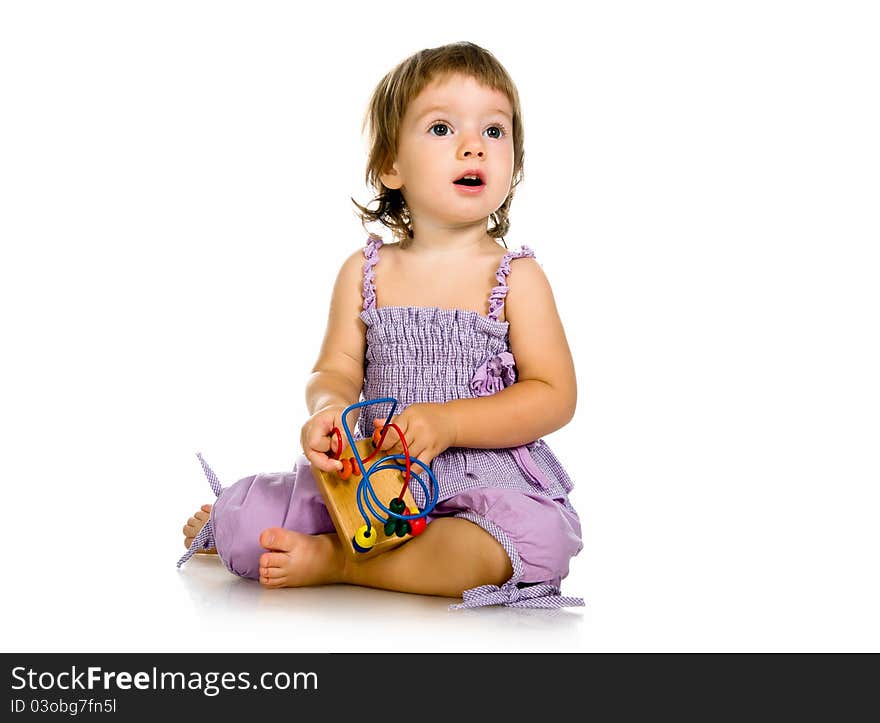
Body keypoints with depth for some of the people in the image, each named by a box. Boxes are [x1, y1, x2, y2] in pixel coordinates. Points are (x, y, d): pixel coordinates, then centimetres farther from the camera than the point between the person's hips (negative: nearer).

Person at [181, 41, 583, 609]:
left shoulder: (515, 276, -1)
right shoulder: (365, 272, 7)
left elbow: (556, 396, -7)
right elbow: (337, 369, 4)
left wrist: (446, 422, -20)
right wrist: (331, 409, -22)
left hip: (486, 477, -1)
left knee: (536, 540, -34)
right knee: (243, 513, -14)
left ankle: (336, 560, -19)